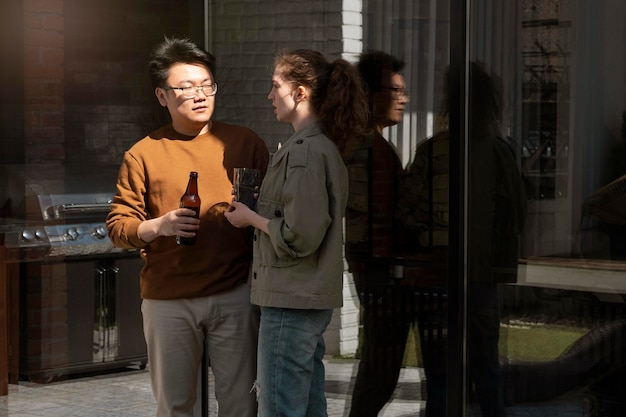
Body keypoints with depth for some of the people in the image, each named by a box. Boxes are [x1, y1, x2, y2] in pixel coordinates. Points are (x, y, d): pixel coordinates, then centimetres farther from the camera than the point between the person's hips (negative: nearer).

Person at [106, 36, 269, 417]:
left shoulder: (245, 143, 6)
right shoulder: (143, 154, 3)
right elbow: (118, 225, 2)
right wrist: (159, 226, -16)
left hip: (235, 295, 0)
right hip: (168, 300, 0)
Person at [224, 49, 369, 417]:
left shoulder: (304, 152, -17)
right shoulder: (326, 147, 13)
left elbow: (299, 237, -21)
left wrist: (250, 218, -7)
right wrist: (260, 209, 11)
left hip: (291, 302, -10)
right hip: (314, 301, 10)